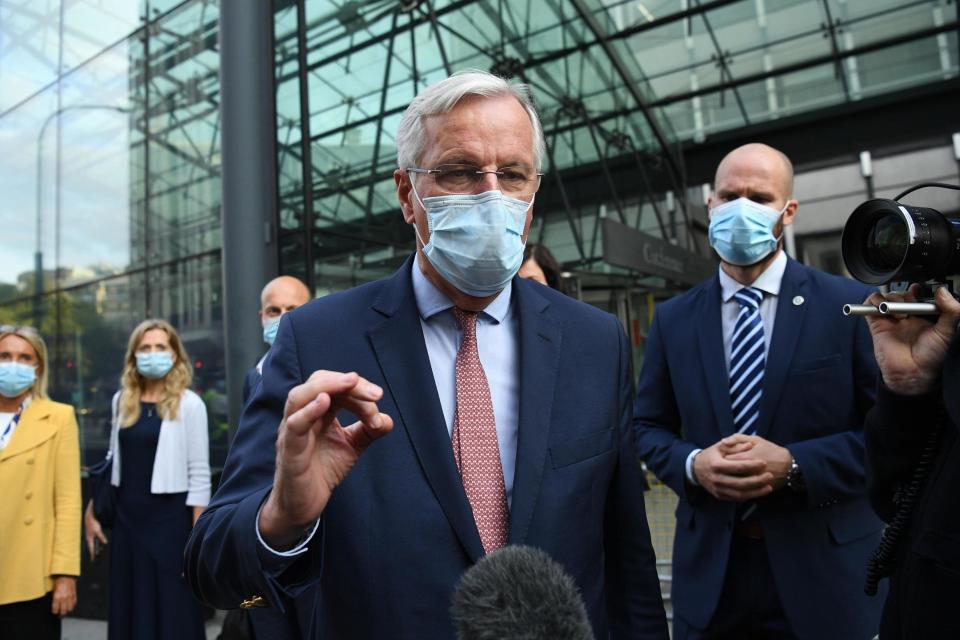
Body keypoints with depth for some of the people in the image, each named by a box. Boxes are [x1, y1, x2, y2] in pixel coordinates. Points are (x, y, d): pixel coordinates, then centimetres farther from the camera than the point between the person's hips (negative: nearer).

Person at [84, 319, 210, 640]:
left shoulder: (189, 404, -9)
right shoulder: (121, 400, 6)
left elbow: (199, 474, -9)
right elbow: (113, 461, 15)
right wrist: (91, 512, 12)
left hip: (170, 517, -5)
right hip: (127, 516, 5)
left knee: (173, 610, 4)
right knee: (128, 607, 13)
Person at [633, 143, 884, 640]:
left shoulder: (848, 305, -4)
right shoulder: (673, 319, 3)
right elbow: (647, 427, 7)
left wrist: (793, 464, -17)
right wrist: (693, 464, -12)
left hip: (826, 567, -1)